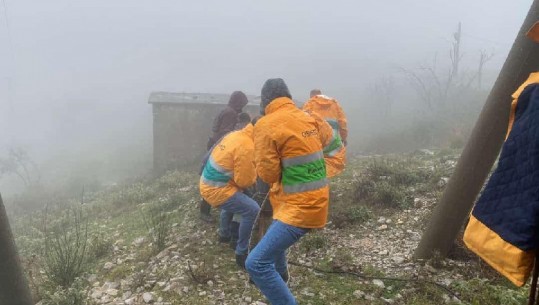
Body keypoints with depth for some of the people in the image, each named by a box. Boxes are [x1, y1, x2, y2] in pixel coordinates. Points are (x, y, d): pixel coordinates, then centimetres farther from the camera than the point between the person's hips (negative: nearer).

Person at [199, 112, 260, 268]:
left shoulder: (235, 134, 4)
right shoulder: (246, 147, -23)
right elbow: (244, 181, -18)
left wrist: (252, 167, 5)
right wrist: (255, 173, 0)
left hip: (207, 183, 10)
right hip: (216, 190, -10)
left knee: (235, 198, 36)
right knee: (252, 210, -15)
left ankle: (225, 233, 51)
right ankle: (242, 254, -4)